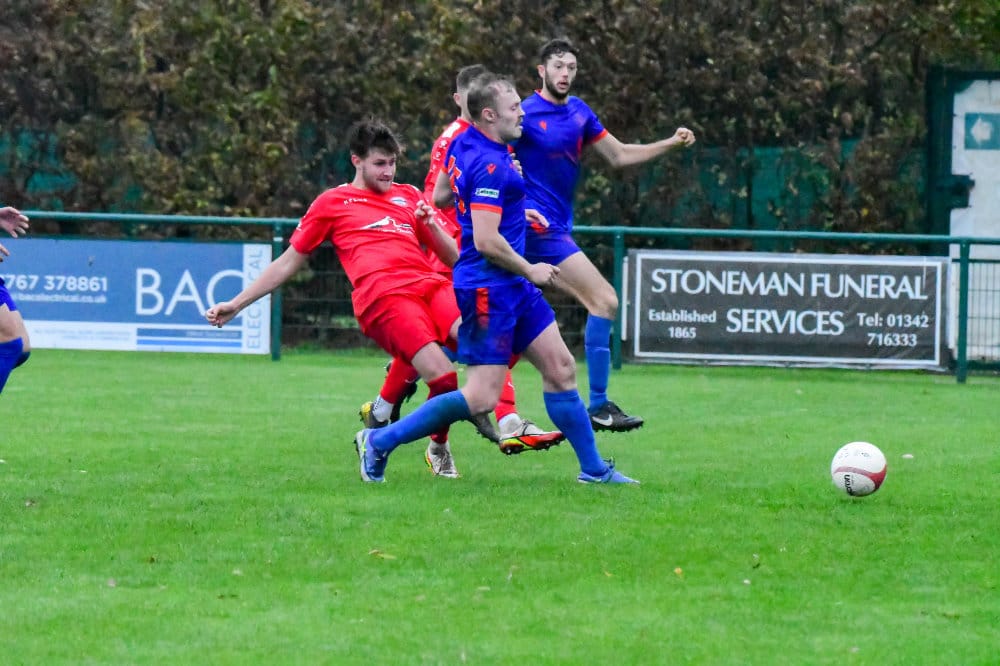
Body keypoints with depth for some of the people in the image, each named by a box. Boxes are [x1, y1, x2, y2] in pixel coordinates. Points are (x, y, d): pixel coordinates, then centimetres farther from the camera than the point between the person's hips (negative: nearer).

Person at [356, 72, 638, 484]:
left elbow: (439, 195, 25)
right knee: (481, 397, -8)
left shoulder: (463, 144, 8)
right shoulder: (491, 167, -21)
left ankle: (593, 469, 15)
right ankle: (380, 441, 1)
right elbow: (487, 241, -26)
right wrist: (529, 270, -10)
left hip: (511, 286, 11)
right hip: (488, 287, -11)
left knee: (560, 368, 9)